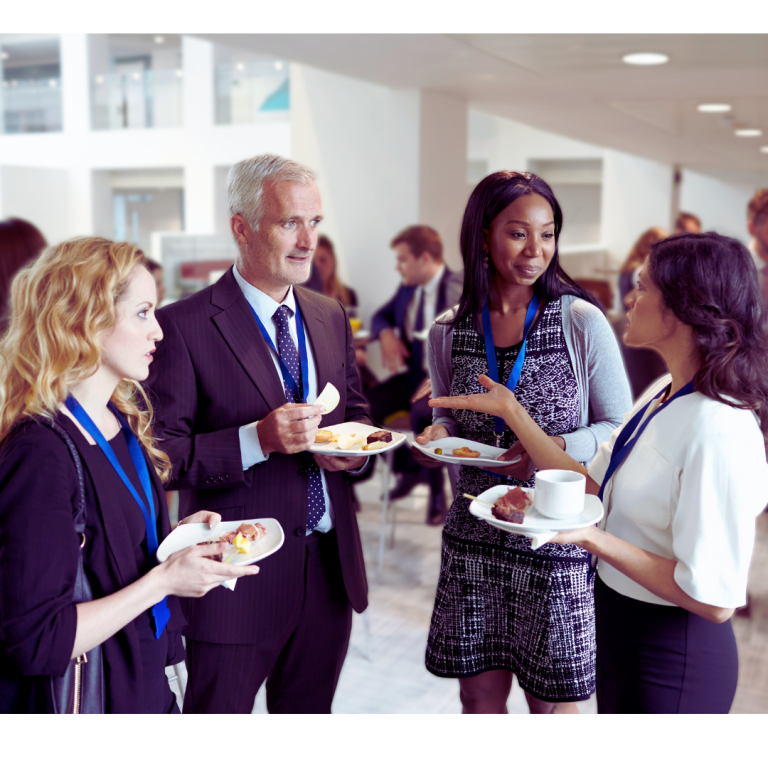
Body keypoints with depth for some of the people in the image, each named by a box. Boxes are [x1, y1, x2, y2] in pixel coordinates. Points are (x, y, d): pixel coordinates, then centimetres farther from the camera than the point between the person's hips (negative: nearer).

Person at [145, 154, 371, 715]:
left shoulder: (332, 317, 8)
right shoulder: (184, 326, -13)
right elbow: (160, 456, -15)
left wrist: (355, 448, -4)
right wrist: (257, 440, -27)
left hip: (332, 567, 6)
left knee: (311, 705, 21)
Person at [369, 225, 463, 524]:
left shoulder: (460, 291, -10)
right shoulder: (407, 289, 10)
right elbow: (381, 316, 25)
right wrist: (386, 333, 0)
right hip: (412, 373, 7)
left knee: (421, 412, -38)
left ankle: (436, 491, -14)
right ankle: (408, 468, 9)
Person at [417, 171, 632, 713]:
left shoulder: (582, 322, -8)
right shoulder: (447, 333, 2)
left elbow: (619, 427, -3)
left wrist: (558, 449, -20)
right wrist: (440, 436, -8)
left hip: (558, 537, -3)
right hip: (475, 536, 3)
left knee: (553, 701, 10)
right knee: (480, 696, 14)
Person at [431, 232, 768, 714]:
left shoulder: (718, 430, -27)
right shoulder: (662, 397, 1)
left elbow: (712, 598, -26)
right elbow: (590, 488, 2)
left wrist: (595, 539, -27)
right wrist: (512, 412, 4)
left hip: (670, 658, -8)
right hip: (620, 628, 8)